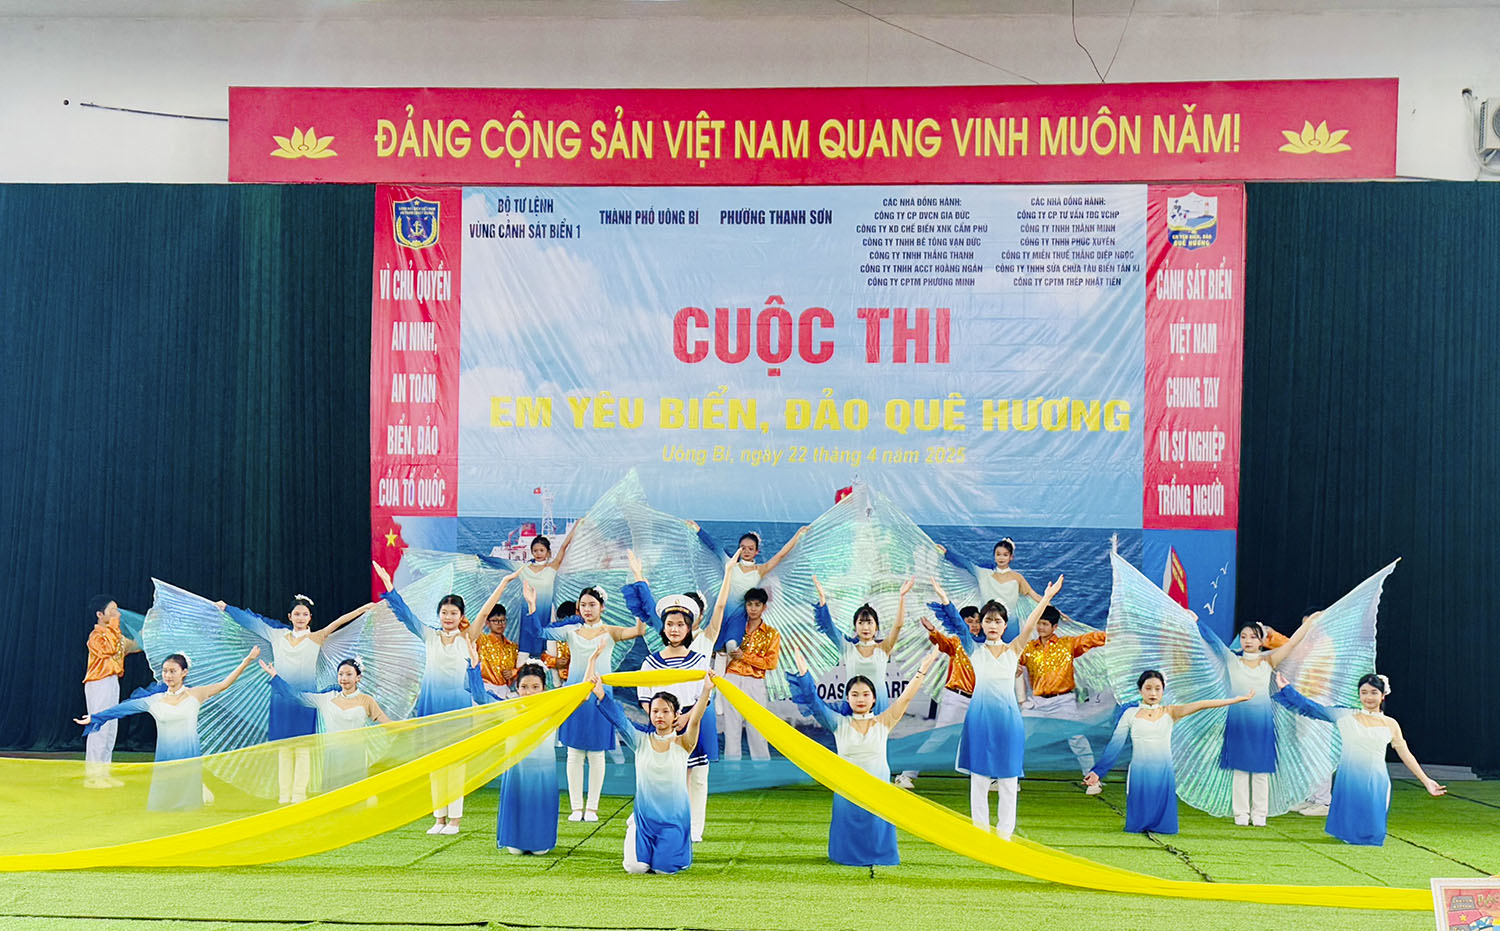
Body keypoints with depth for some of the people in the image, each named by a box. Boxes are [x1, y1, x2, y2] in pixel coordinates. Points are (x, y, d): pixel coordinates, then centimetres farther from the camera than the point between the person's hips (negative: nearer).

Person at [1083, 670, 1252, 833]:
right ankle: (1141, 826, 33)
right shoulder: (1130, 713, 1)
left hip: (1163, 774, 1)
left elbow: (1199, 706, -7)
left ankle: (1157, 826, 33)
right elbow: (1115, 746, 0)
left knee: (1164, 826, 1)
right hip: (1139, 774, -1)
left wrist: (1236, 700, -16)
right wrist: (1097, 771, -5)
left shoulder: (1169, 712, 3)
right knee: (1136, 827, 0)